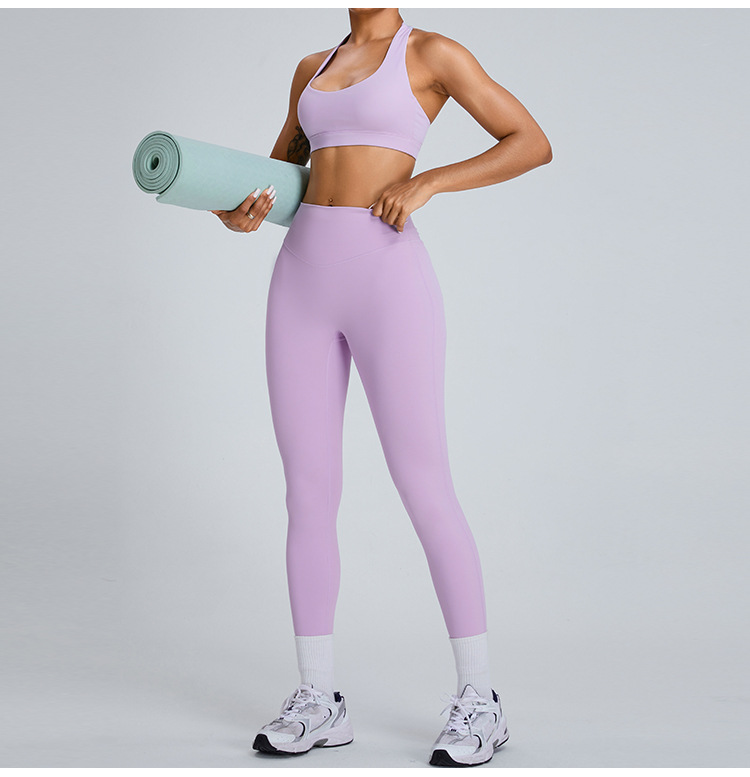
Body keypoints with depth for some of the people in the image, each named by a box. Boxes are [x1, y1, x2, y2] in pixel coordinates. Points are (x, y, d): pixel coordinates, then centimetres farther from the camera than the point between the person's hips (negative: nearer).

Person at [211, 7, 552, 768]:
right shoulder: (314, 68, 20)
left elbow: (533, 143, -1)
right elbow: (278, 177, 26)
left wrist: (427, 182, -12)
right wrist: (239, 215, 2)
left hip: (388, 282, -6)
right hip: (303, 284, 6)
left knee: (424, 491, -6)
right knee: (308, 492, 3)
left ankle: (478, 699, 5)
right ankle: (318, 701, 12)